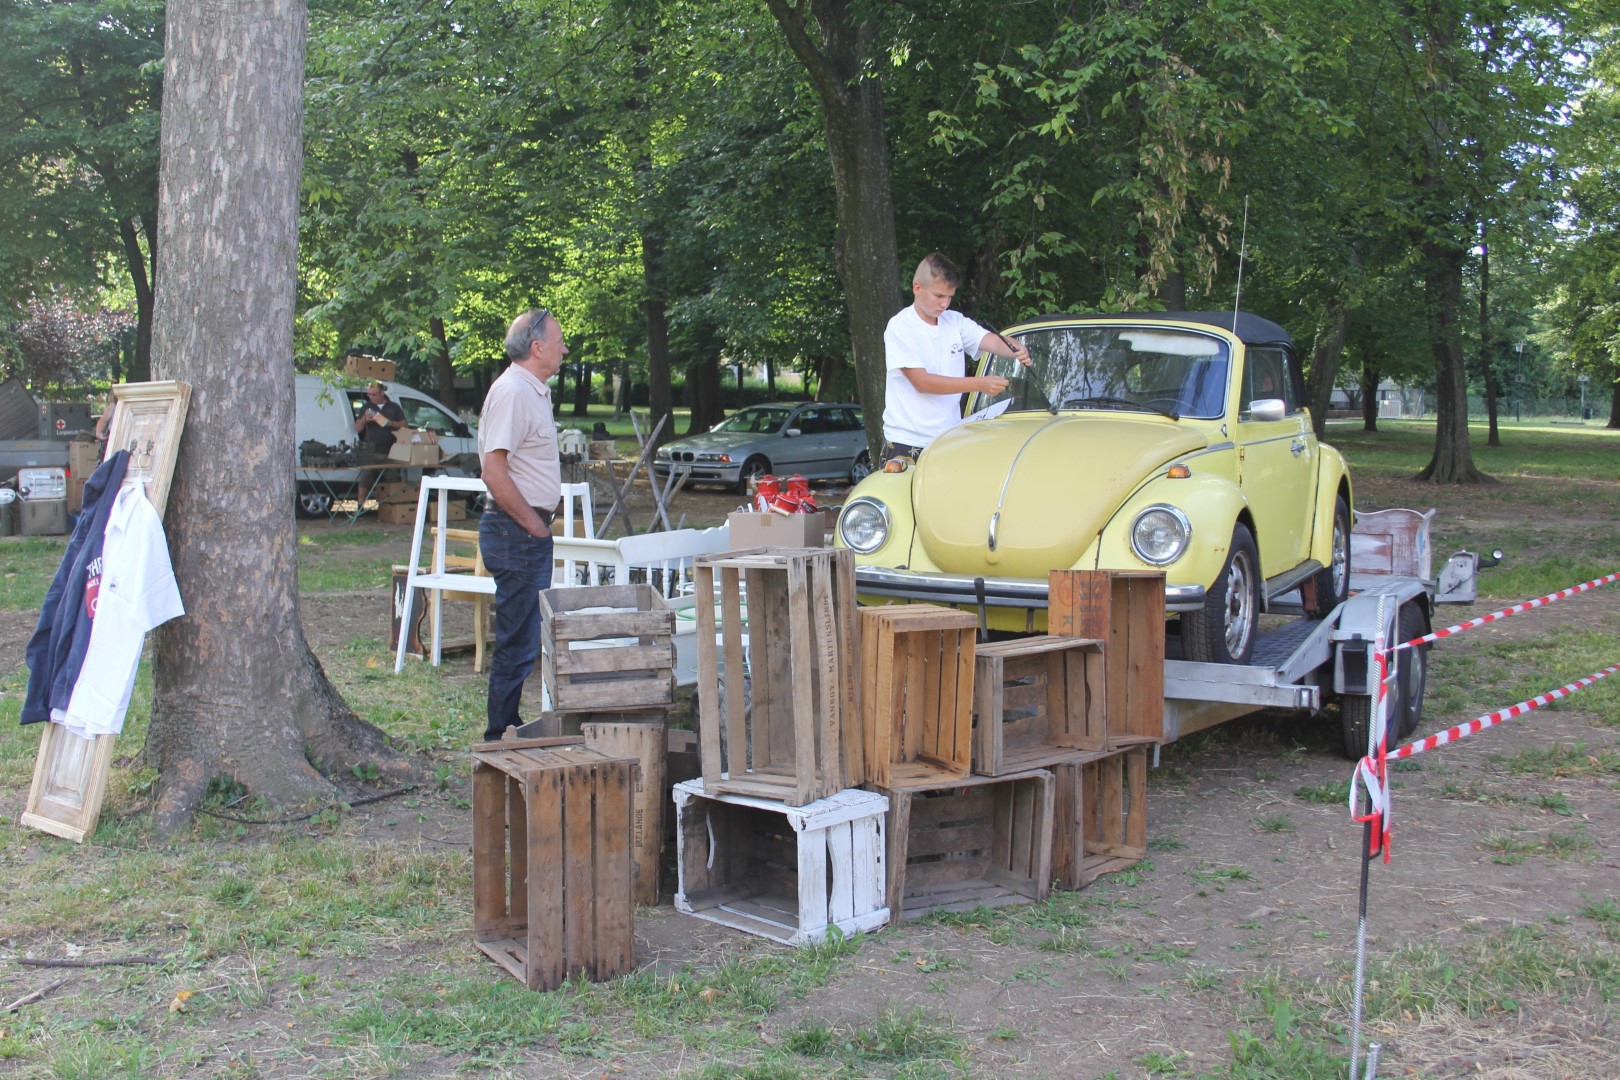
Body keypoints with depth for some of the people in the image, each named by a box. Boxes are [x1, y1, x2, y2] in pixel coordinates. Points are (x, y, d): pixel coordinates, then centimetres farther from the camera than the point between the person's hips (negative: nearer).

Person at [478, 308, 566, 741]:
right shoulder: (512, 392, -16)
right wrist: (532, 524, -16)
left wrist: (539, 524, 14)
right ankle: (501, 738, 2)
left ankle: (508, 732, 24)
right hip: (516, 532, -10)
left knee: (524, 640, 15)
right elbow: (494, 472, -23)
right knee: (517, 644, -5)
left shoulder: (534, 391, 16)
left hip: (531, 531, 10)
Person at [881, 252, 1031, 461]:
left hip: (950, 440, 5)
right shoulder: (900, 326, -8)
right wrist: (979, 384, -20)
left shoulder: (955, 321, 9)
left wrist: (1018, 351, -27)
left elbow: (994, 341, -2)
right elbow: (921, 381, -16)